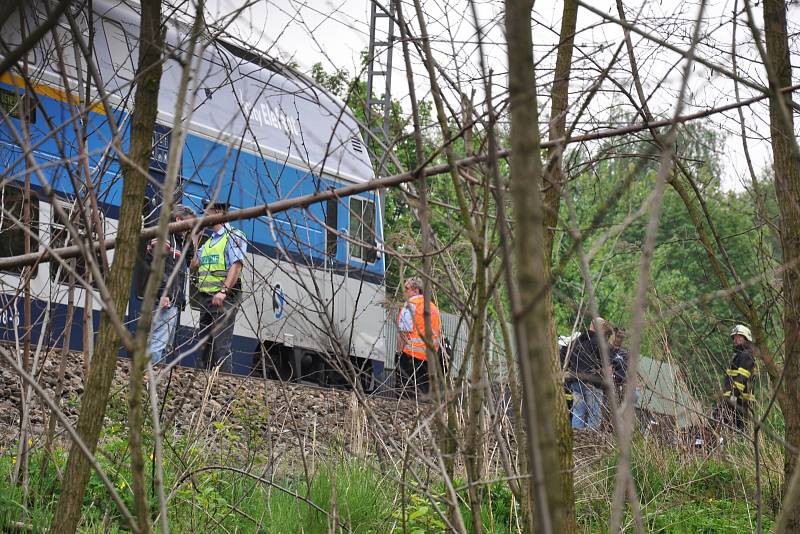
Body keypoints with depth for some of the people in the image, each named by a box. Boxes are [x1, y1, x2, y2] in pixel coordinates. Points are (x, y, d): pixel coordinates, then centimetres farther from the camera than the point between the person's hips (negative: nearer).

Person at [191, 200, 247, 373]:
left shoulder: (234, 236, -3)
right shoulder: (208, 242, 24)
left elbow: (236, 266, -16)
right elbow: (194, 264, 21)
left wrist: (223, 291, -26)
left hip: (224, 298, -9)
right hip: (205, 298, 9)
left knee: (221, 344, -13)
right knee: (205, 343, 9)